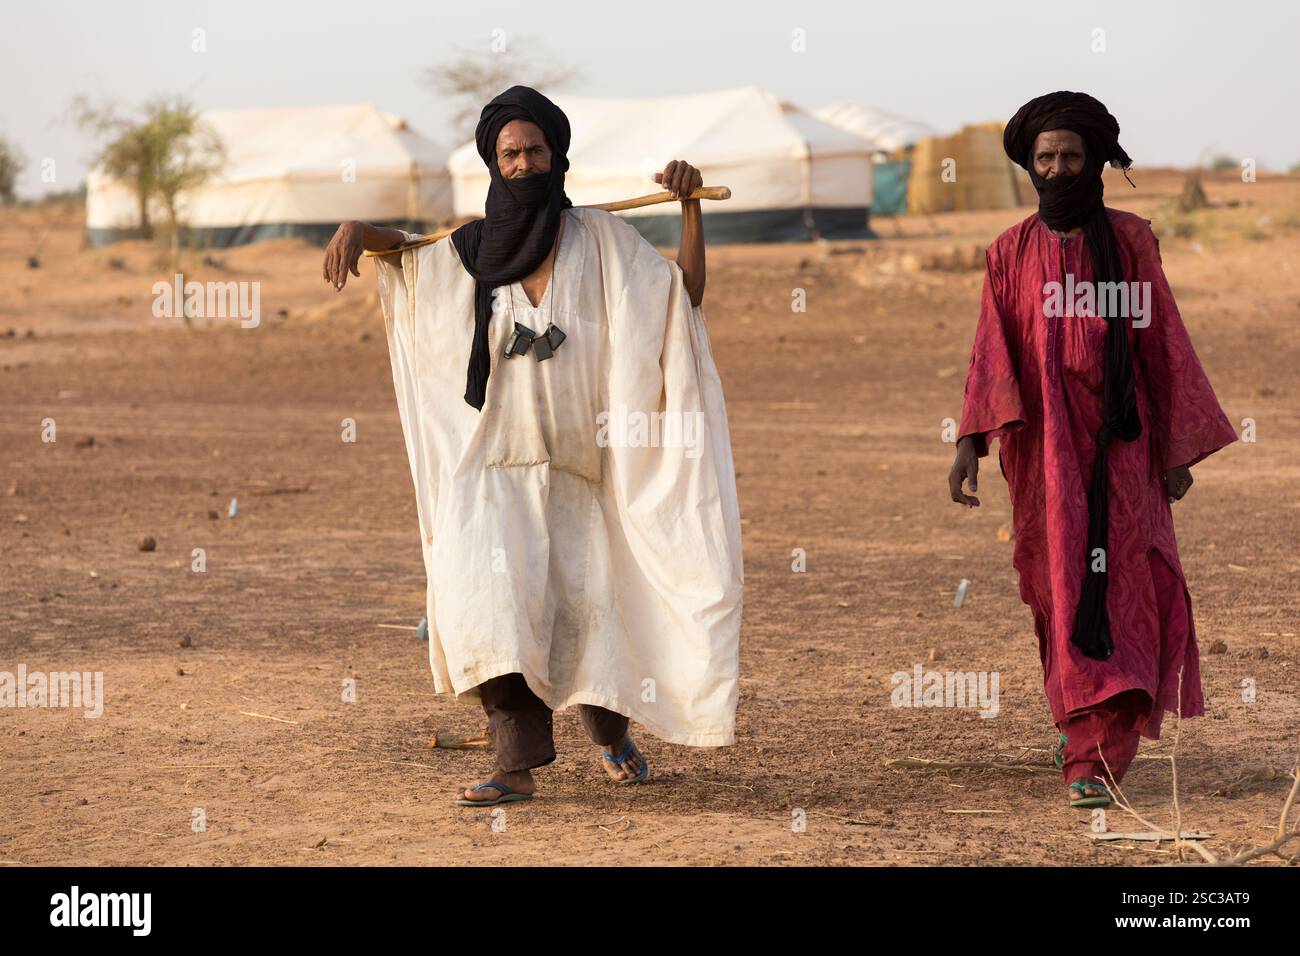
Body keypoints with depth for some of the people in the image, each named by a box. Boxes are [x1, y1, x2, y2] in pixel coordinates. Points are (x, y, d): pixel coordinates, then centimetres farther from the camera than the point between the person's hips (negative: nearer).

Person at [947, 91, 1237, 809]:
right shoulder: (1011, 253, 6)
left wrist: (1177, 451, 2)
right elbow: (991, 355, 0)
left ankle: (1092, 756, -14)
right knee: (1060, 590, 3)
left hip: (1119, 446, -1)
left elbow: (1163, 345, 4)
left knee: (1115, 586, -10)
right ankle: (1084, 723, 19)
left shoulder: (1130, 242, 3)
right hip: (1043, 448, 1)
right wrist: (971, 442, -13)